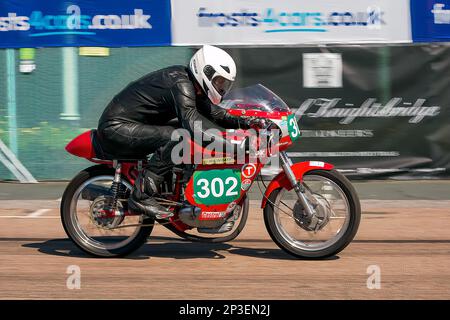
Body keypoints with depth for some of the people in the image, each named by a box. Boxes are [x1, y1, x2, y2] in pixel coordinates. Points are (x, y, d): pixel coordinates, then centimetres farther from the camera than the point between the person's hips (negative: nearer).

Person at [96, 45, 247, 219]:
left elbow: (213, 112, 15)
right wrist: (228, 140, -39)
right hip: (116, 128, -10)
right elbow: (191, 120, -34)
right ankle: (141, 196, -26)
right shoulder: (180, 83, -20)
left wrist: (242, 122, -1)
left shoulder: (192, 85, 10)